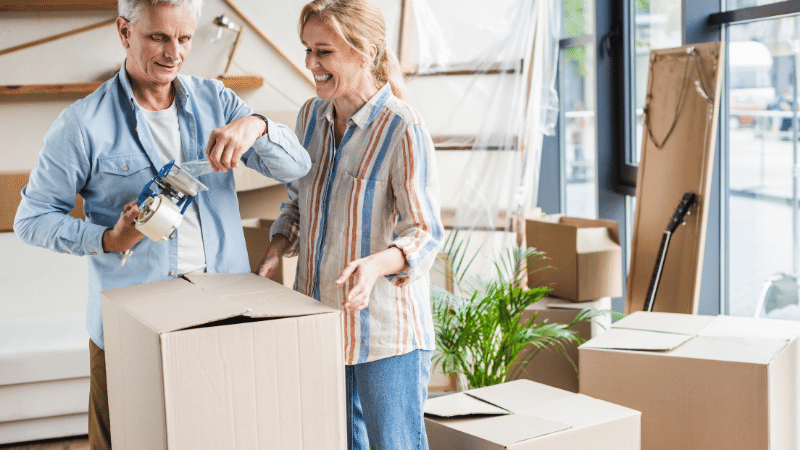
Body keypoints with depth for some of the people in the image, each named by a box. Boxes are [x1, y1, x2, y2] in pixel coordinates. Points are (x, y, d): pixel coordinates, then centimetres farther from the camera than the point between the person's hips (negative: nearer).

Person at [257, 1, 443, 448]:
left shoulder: (403, 129, -17)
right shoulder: (311, 116, 4)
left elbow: (425, 233, -16)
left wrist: (376, 265, -36)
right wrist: (276, 252, -3)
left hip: (384, 326, -6)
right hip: (317, 317, 7)